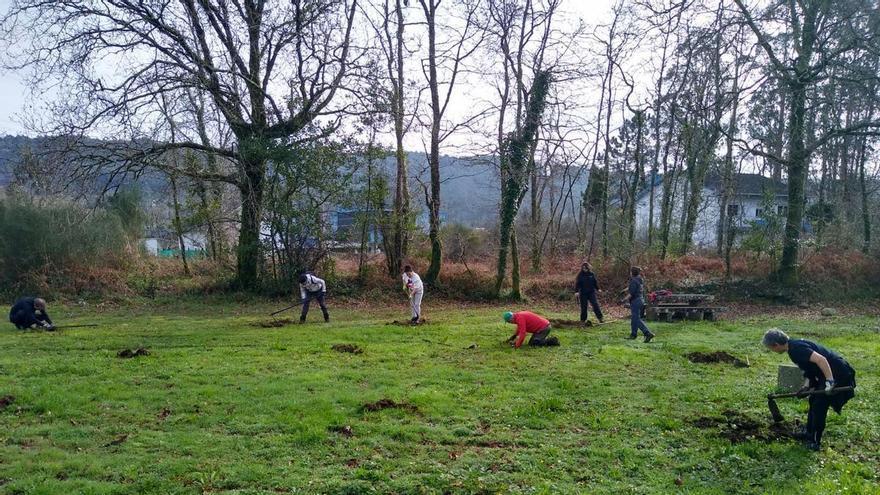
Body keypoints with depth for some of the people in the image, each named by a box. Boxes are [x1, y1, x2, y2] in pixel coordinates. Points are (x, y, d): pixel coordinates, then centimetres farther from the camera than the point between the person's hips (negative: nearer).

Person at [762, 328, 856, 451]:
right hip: (829, 372, 10)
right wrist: (806, 385, 6)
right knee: (814, 401, 19)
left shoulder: (796, 349, -23)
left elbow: (820, 360, -32)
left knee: (819, 406, -4)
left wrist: (829, 381, -32)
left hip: (836, 374, -10)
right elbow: (809, 366, 15)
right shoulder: (794, 346, 9)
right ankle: (809, 433, 32)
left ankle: (815, 442, 6)